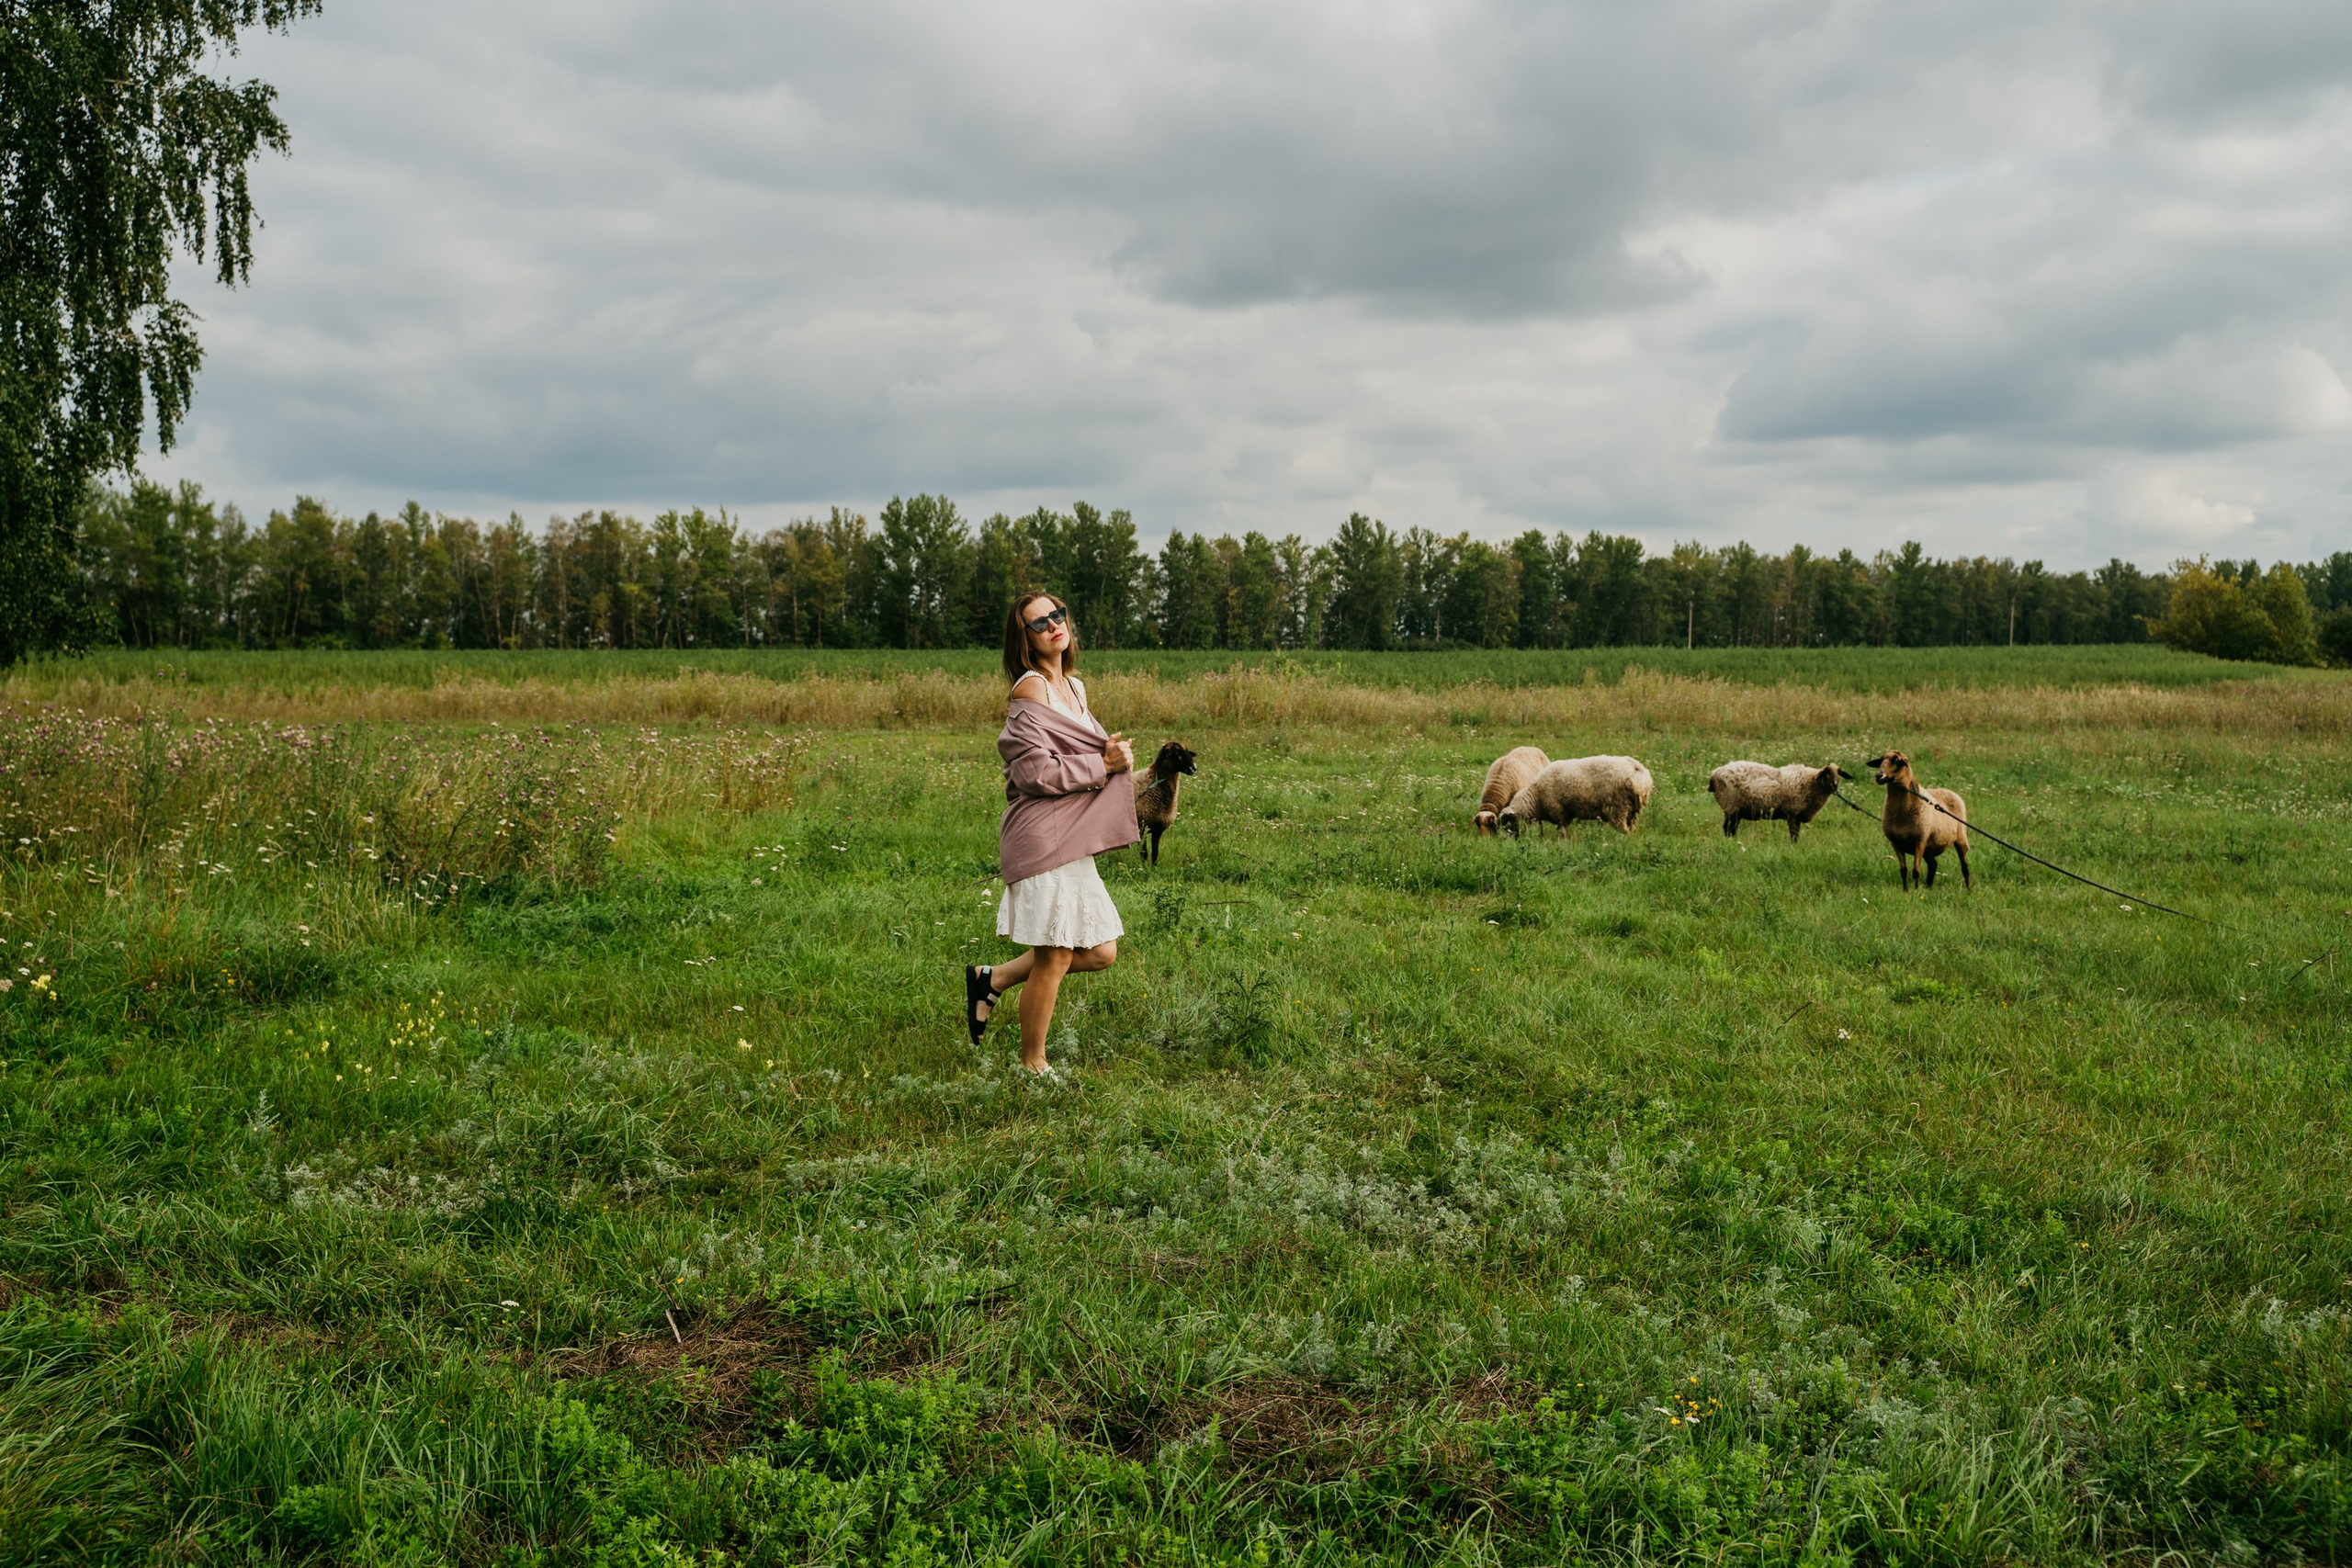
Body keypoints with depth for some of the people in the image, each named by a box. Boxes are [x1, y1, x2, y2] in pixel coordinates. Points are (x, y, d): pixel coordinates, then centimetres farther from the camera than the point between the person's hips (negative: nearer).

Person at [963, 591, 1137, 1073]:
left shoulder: (1073, 687, 15)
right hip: (1044, 838, -9)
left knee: (1101, 952, 12)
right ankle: (1032, 1066, 13)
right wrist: (1103, 764, -13)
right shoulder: (1030, 691, -12)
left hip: (1074, 841, 9)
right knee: (1054, 957, -3)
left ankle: (992, 979, 24)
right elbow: (1036, 772, -19)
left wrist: (1114, 754, 4)